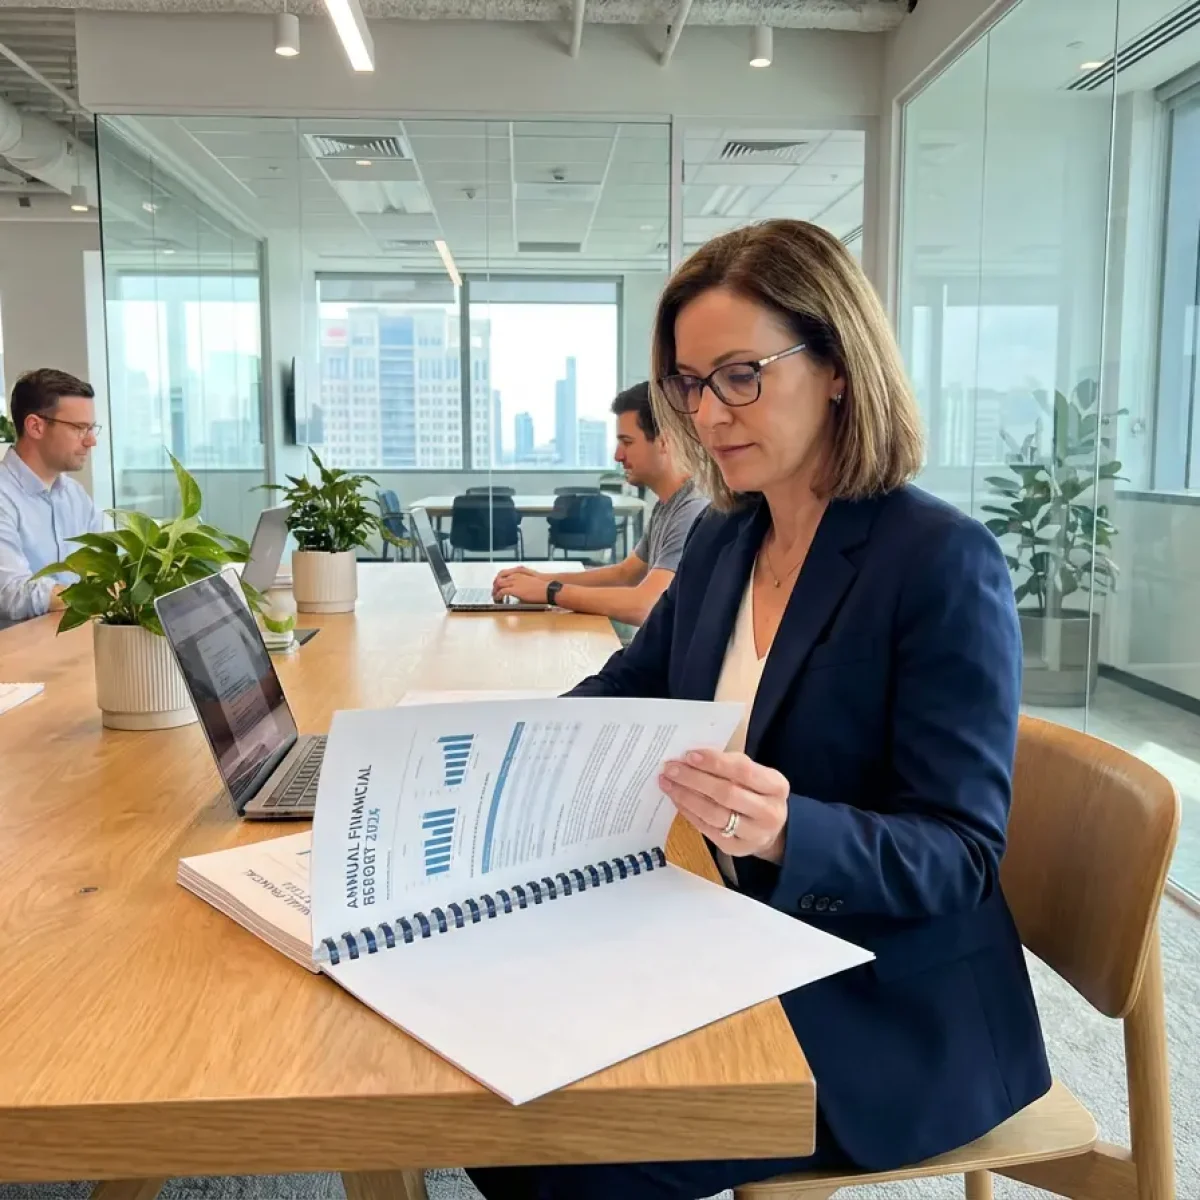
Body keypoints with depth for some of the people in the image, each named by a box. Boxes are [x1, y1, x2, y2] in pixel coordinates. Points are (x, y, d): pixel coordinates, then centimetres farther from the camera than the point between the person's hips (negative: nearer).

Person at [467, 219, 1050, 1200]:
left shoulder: (944, 562, -18)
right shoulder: (723, 538, 4)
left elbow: (961, 851, -18)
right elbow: (631, 689, 15)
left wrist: (788, 831, -38)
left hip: (890, 1015, -6)